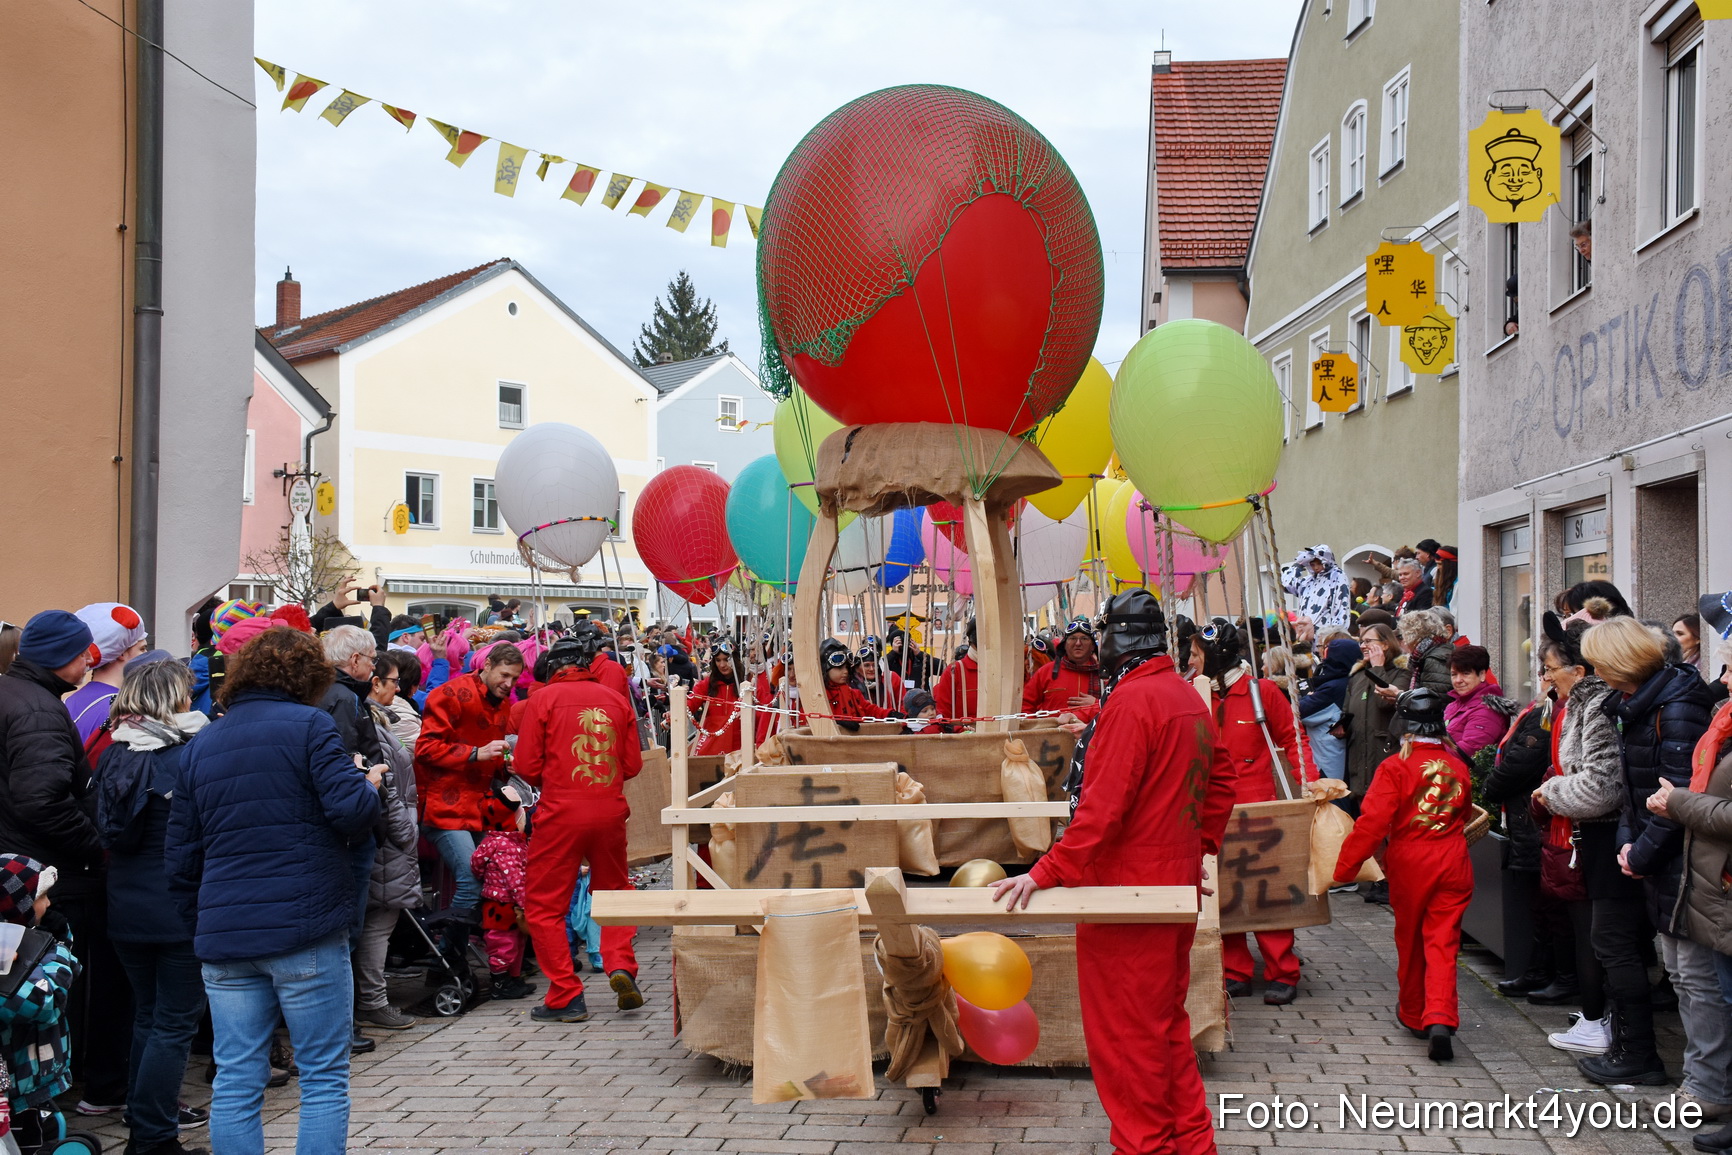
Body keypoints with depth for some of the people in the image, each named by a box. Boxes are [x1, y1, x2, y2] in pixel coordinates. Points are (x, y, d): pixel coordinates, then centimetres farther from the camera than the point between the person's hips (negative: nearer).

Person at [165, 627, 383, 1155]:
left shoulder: (201, 744, 14)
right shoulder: (308, 725, -3)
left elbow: (182, 856, 16)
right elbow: (351, 811, -15)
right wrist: (368, 785, 6)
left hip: (223, 932, 5)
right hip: (306, 931, -5)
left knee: (236, 1083, 8)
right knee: (324, 1077, 4)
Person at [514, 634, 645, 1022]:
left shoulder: (544, 699, -3)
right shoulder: (615, 700, 6)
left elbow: (527, 765, -4)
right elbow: (633, 764, 7)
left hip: (560, 814, -4)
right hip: (610, 812, 4)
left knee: (546, 906, 7)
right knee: (613, 891, 23)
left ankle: (567, 997, 4)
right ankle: (621, 966, 4)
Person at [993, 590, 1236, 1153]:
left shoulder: (1130, 701, -20)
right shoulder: (1187, 696, 10)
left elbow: (1102, 806, -25)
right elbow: (1221, 780, 18)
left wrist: (1048, 872, -23)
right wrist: (1201, 844, 21)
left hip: (1127, 885, -10)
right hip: (1178, 882, 10)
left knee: (1125, 1029, 0)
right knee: (1167, 1021, 19)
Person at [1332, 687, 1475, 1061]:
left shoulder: (1395, 767, -12)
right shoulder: (1458, 766, 3)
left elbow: (1373, 821, -17)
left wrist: (1344, 868, -13)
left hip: (1409, 862, -2)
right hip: (1453, 862, 2)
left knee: (1410, 941, 15)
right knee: (1443, 941, 1)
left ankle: (1413, 1015, 29)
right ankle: (1440, 1019, -17)